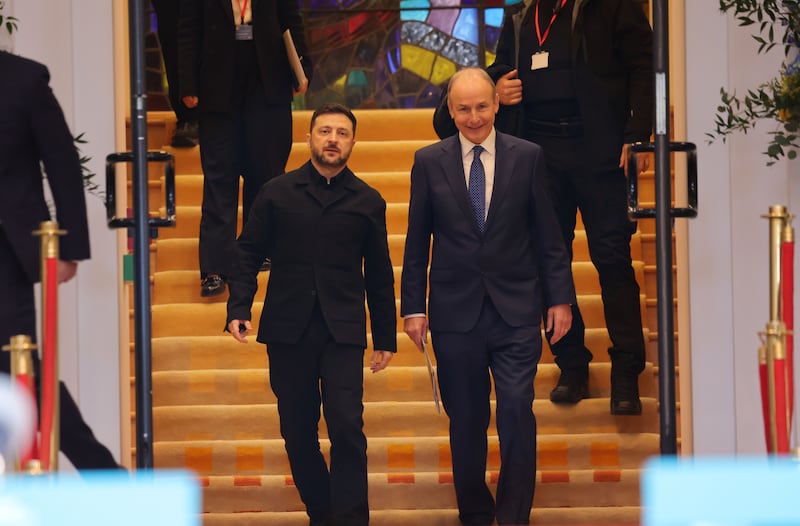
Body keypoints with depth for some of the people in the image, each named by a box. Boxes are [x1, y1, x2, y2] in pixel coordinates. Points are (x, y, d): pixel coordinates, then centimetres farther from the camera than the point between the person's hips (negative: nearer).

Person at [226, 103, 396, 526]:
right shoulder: (277, 193, 7)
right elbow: (249, 253, 7)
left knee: (346, 428, -12)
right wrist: (238, 308, -7)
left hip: (343, 333, -1)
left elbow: (379, 275, 11)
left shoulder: (368, 202, 8)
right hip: (287, 331, 1)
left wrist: (386, 338, 11)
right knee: (297, 432, 7)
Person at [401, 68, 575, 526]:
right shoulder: (430, 161, 4)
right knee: (466, 422, 7)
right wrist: (413, 307, 4)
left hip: (516, 310, -1)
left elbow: (548, 234, 5)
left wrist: (560, 298, 2)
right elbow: (417, 242, 6)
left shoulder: (528, 157, 3)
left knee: (517, 413, -9)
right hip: (456, 312, 1)